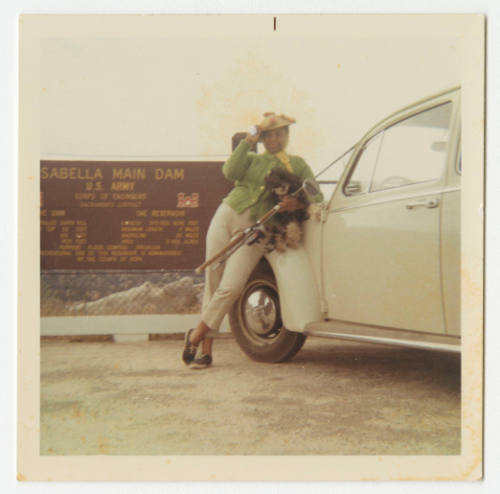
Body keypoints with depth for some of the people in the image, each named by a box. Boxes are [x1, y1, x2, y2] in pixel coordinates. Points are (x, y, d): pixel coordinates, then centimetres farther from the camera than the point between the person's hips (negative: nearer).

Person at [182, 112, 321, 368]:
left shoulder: (297, 165, 13)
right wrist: (248, 141, -6)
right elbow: (230, 172, -4)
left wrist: (298, 203, -18)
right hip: (227, 216, 2)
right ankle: (206, 349, 3)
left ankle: (196, 335, 2)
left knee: (230, 288, -15)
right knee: (213, 283, -3)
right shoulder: (252, 159, 17)